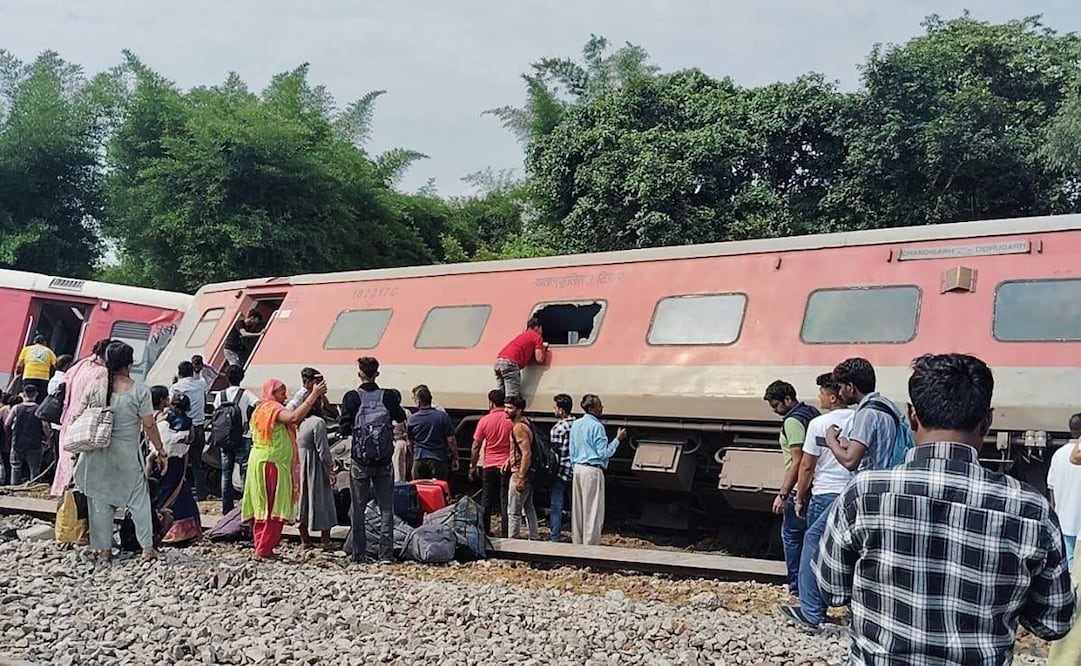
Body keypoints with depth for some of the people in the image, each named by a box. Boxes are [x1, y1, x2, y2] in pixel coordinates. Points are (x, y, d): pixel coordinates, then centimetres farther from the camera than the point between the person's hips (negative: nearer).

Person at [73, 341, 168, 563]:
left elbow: (76, 418, 1)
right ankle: (147, 547, 8)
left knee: (100, 500, 11)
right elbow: (149, 425, -10)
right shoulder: (139, 391, -11)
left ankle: (104, 549, 16)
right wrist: (160, 451, 0)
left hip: (98, 454, 2)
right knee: (139, 498, 9)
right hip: (127, 454, -2)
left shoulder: (94, 389, -3)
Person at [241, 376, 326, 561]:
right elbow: (294, 417, -32)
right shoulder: (273, 409, -13)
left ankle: (261, 547, 17)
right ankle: (264, 550, -4)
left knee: (263, 508, 13)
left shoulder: (261, 410, 17)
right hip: (272, 464, -10)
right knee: (274, 509, -5)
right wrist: (314, 395, -31)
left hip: (260, 463, 10)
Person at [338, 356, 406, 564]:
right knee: (386, 508, 6)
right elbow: (401, 417, 13)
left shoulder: (352, 397, -7)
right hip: (384, 461, 1)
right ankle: (386, 554, 4)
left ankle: (359, 554, 10)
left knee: (358, 509, 9)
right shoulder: (388, 396, -3)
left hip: (360, 461, -1)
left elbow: (344, 429, -6)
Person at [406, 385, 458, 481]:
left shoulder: (412, 419, 0)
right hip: (438, 460, -1)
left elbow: (410, 443, 11)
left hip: (419, 460, 1)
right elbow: (451, 440, -6)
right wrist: (455, 458, 4)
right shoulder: (442, 416, -5)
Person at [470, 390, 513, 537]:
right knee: (505, 502, 4)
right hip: (506, 466, 0)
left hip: (489, 466, 1)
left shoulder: (484, 421, -4)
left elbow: (475, 447, 0)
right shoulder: (511, 420, -6)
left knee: (486, 502, 11)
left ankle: (484, 531, 17)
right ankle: (505, 534, 4)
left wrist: (473, 467, 9)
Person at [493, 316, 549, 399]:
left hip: (498, 361, 8)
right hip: (510, 363, -8)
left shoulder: (522, 334, 33)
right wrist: (543, 349, 23)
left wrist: (541, 346, 36)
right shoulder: (537, 337, 9)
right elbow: (539, 359, 4)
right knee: (511, 397, -11)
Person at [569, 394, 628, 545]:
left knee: (577, 509, 12)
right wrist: (618, 439, -6)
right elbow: (603, 453, -14)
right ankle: (590, 544, 1)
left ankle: (577, 542, 18)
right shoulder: (597, 426, -14)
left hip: (578, 469, 8)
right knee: (592, 511, -2)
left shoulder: (575, 424, 10)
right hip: (592, 470, -8)